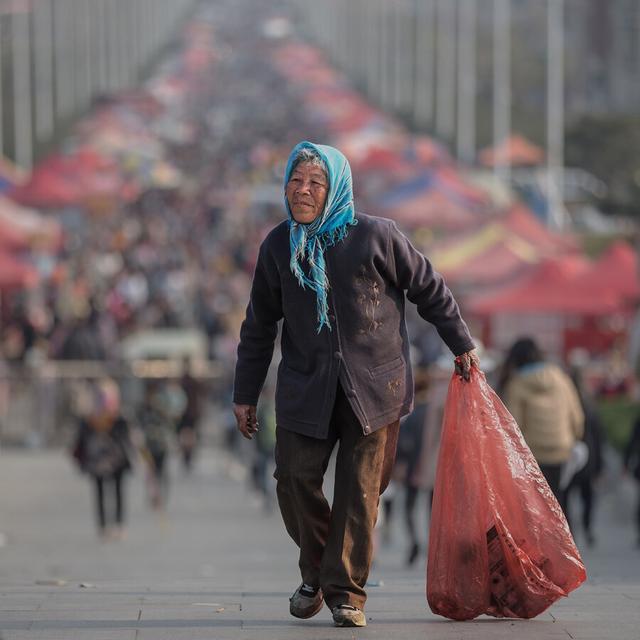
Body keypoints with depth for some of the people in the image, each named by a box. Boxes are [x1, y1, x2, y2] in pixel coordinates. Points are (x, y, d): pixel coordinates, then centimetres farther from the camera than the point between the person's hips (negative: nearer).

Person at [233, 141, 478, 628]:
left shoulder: (375, 236, -6)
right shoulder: (279, 246, 3)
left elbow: (429, 289, 6)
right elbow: (260, 325, 12)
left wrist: (462, 346, 11)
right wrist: (245, 394, 12)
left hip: (372, 385, -2)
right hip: (306, 386, 2)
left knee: (359, 488, -4)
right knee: (296, 480, -5)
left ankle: (346, 590, 5)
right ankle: (317, 572, 19)